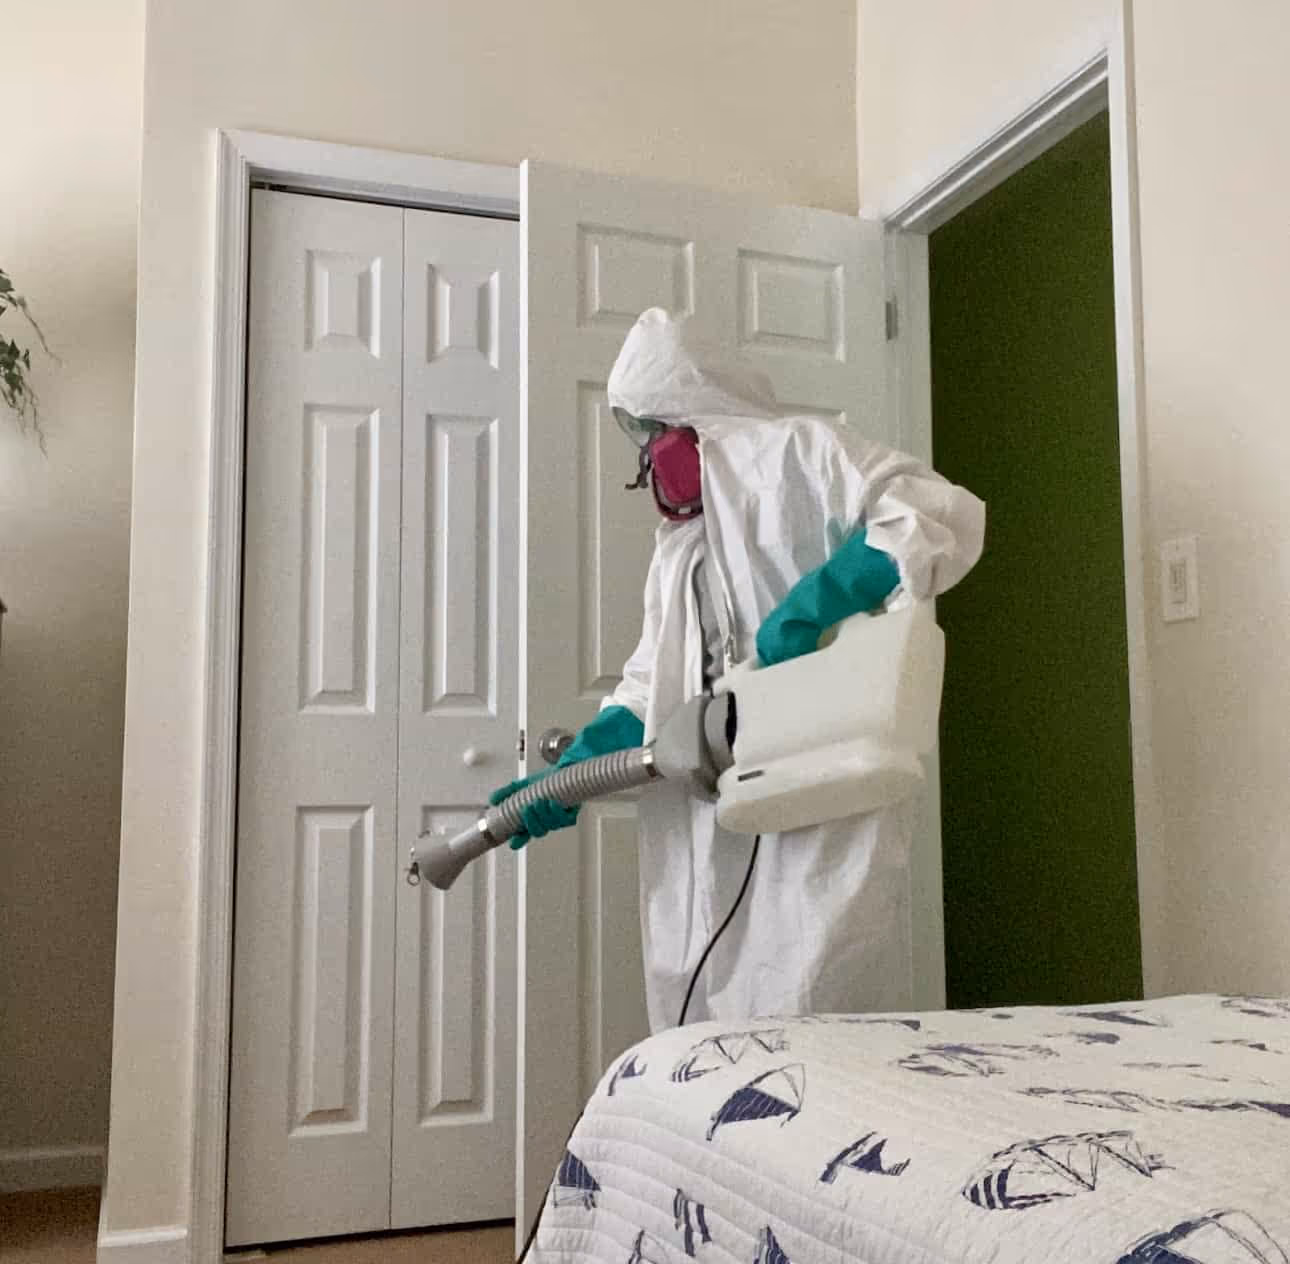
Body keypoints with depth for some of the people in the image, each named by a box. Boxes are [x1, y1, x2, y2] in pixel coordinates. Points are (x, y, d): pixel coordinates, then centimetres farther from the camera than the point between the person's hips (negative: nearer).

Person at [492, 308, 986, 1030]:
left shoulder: (799, 451, 1)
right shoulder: (679, 539, 25)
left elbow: (948, 516, -12)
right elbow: (654, 685, 22)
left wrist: (812, 605, -20)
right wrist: (569, 776, 9)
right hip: (709, 829, 8)